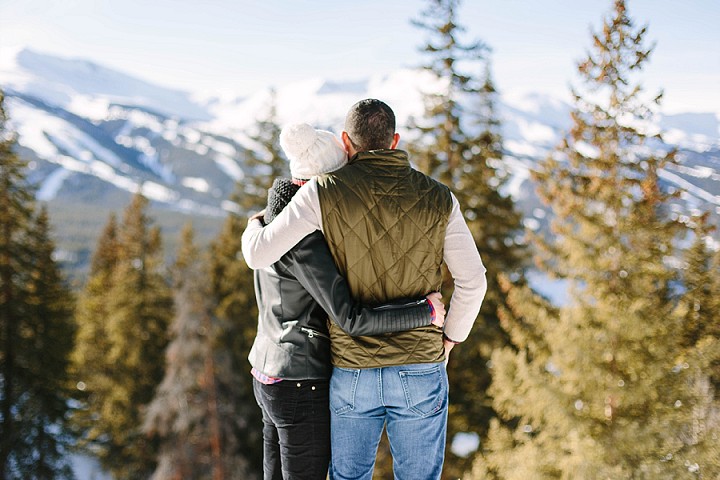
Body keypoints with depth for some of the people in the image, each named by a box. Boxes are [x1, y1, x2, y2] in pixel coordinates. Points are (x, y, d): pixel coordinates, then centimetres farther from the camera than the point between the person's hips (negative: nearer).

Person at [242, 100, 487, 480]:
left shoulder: (324, 193, -9)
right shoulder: (437, 198, -3)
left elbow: (259, 255, -12)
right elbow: (472, 280, -1)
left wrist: (254, 228, 13)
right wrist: (449, 340, 14)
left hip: (352, 374, 0)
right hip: (420, 374, 1)